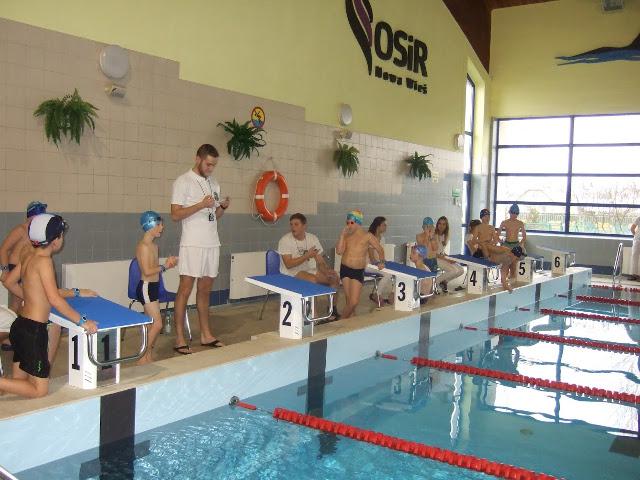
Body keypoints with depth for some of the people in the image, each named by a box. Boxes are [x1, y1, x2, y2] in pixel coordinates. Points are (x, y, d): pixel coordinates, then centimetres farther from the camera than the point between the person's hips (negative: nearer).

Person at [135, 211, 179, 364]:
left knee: (151, 325, 13)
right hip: (146, 287, -10)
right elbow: (147, 271, -22)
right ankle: (143, 358, -1)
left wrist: (166, 264, 0)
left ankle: (147, 357, 21)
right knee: (157, 324, -10)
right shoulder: (143, 246, -16)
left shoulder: (154, 245, 13)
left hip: (153, 287, 10)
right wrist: (165, 267, -13)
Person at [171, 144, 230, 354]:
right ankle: (179, 339, 1)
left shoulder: (213, 183, 15)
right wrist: (201, 205, -20)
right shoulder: (183, 181, -5)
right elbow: (175, 214, -11)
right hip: (192, 244, -7)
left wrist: (223, 207, -2)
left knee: (205, 290, 12)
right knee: (185, 289, -4)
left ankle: (206, 334, 19)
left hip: (212, 243, 7)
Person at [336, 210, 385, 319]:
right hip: (345, 269, 3)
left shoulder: (367, 236, -1)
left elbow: (380, 250, 7)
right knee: (349, 300, 6)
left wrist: (381, 262, -4)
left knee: (354, 302, -9)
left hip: (358, 271, -3)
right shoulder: (347, 236, 6)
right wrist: (342, 235, -6)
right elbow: (339, 251, -4)